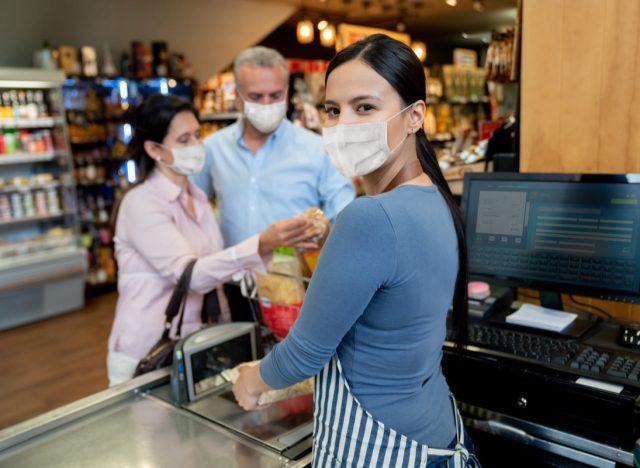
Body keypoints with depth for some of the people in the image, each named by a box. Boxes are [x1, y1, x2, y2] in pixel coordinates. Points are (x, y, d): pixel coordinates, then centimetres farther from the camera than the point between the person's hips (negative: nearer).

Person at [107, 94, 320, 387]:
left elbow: (212, 267, 8)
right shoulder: (141, 204, -17)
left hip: (191, 347, 7)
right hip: (148, 356, -6)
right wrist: (262, 245, -40)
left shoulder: (197, 198, 8)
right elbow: (190, 273, -29)